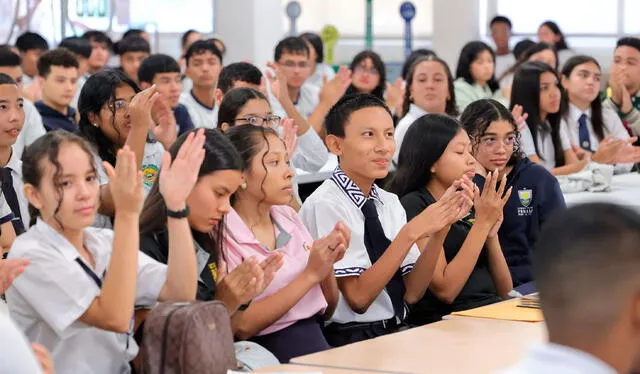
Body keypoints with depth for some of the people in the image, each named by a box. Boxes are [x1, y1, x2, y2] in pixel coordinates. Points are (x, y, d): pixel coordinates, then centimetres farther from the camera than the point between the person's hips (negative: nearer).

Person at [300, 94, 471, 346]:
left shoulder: (391, 203, 11)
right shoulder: (325, 205, -10)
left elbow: (411, 293, 5)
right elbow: (358, 298, -13)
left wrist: (439, 228, -7)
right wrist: (411, 233, -18)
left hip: (397, 332, 7)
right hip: (349, 340, -7)